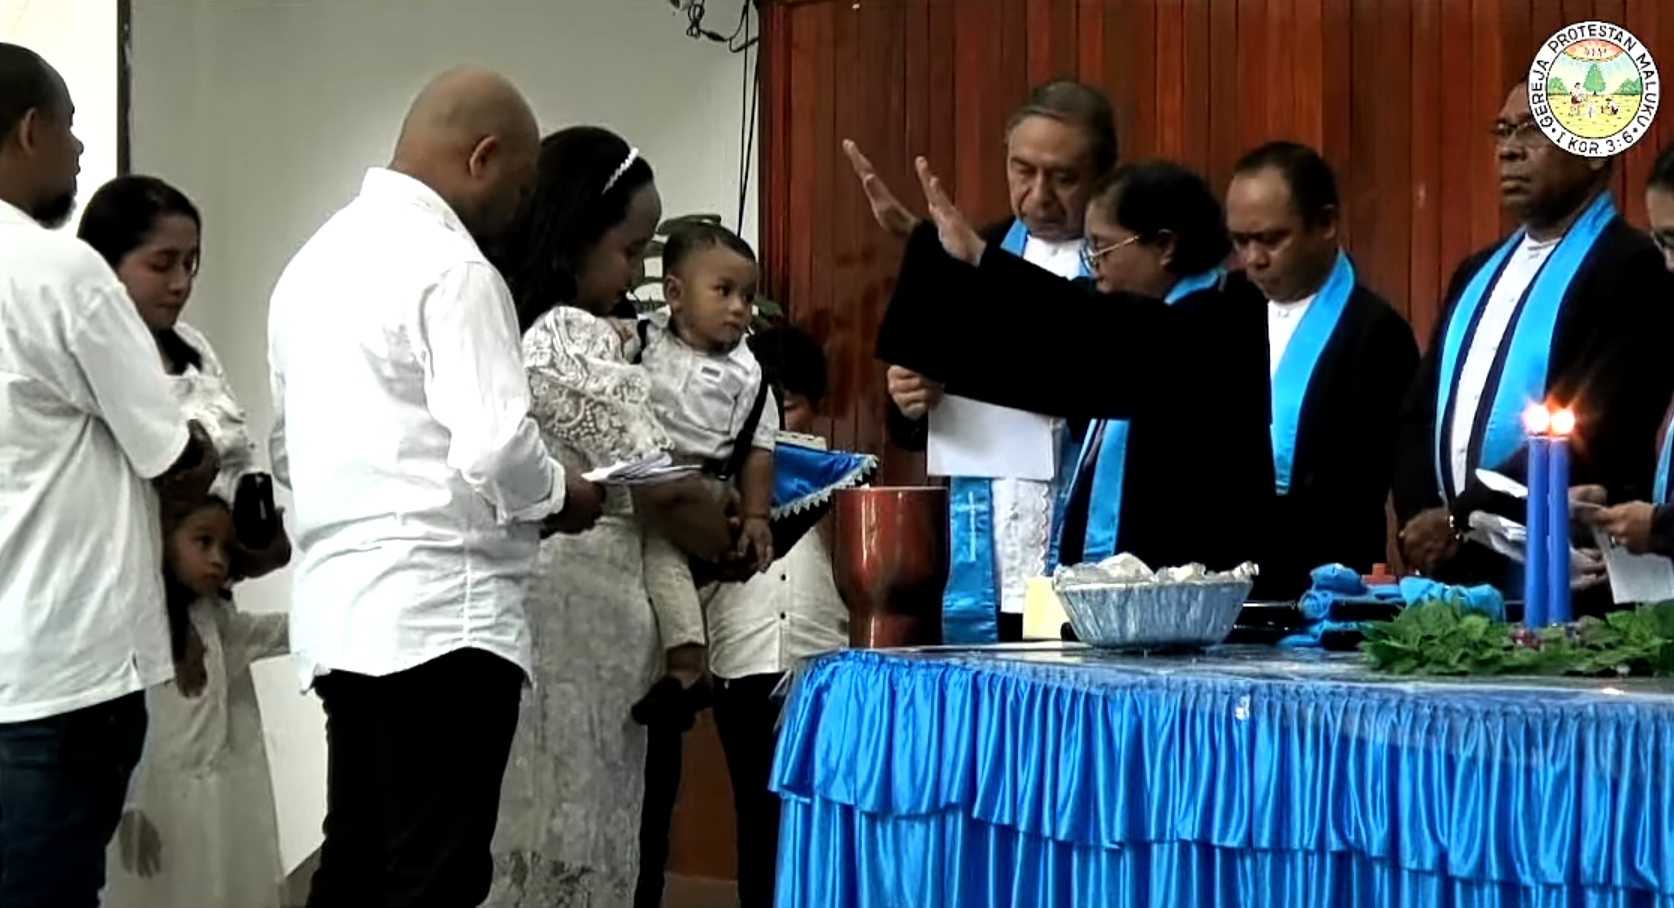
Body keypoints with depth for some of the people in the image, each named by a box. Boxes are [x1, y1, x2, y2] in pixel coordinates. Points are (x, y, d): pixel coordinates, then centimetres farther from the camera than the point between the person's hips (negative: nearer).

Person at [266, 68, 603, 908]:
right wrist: (560, 496, -1)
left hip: (341, 606, 9)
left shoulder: (317, 260, 16)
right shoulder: (448, 265, -12)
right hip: (440, 610, -9)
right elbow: (495, 448, -20)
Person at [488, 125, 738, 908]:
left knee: (509, 842, 9)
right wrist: (736, 543, 5)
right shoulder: (579, 340, -12)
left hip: (508, 615, 8)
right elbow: (662, 494, -10)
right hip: (576, 619, -8)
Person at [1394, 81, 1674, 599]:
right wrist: (1420, 525, -3)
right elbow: (1420, 412, 14)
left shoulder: (1629, 268, -9)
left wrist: (1462, 519, -15)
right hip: (1451, 572, 7)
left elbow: (1593, 434, -18)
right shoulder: (1478, 273, 17)